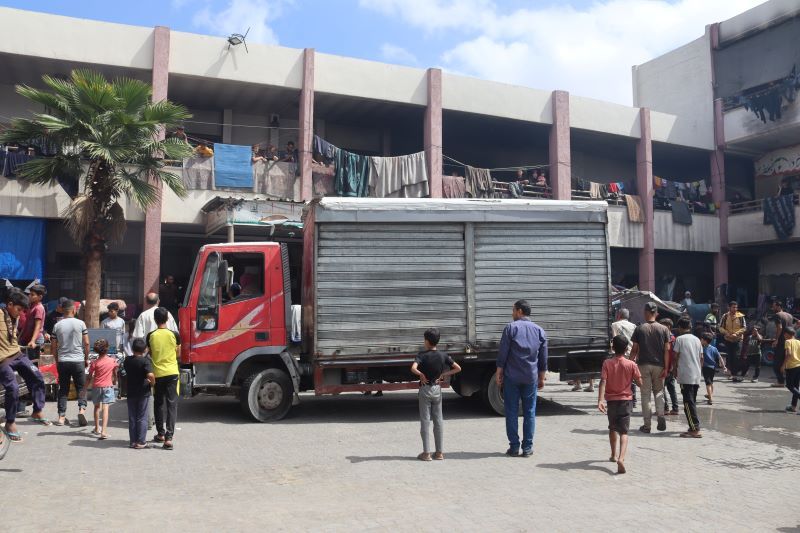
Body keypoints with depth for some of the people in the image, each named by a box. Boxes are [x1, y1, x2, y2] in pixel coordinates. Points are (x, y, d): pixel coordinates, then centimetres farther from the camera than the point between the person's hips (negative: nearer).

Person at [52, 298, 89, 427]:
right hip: (78, 360, -2)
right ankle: (82, 409, -15)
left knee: (63, 389, 10)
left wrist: (57, 361, 18)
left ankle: (61, 417, 8)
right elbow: (86, 343, -4)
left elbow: (53, 346, 6)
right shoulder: (80, 323, -4)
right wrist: (86, 358, 8)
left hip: (62, 361, 2)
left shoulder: (57, 325, 2)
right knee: (81, 387, 7)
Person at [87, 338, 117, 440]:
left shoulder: (94, 363, -7)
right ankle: (103, 431, -19)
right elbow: (115, 374, 10)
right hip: (108, 386, -1)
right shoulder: (113, 361, -3)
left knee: (97, 407, 20)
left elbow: (90, 377, -4)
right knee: (105, 408, -7)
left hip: (96, 386, 1)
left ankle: (97, 428, 33)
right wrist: (113, 381, 30)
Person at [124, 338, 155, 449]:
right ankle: (141, 442, 6)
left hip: (131, 393, 4)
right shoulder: (146, 360, -15)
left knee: (132, 418, 12)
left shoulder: (127, 360, 3)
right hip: (143, 393, -4)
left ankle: (133, 441, 15)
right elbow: (150, 375, -30)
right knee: (142, 418, 4)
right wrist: (152, 383, -9)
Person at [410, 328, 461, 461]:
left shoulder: (422, 355, -12)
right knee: (438, 420, 9)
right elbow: (458, 368, -1)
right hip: (437, 389, 4)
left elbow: (413, 368, -29)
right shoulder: (443, 356, 0)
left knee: (425, 421, 2)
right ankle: (439, 452, 12)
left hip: (425, 389, -4)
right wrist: (443, 375, 0)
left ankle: (426, 453, 3)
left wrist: (421, 375, -13)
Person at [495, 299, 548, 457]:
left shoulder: (511, 327, -5)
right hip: (531, 377, 3)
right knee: (529, 412, 9)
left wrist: (499, 373, 0)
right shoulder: (539, 331, 8)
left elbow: (502, 353, -7)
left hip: (511, 377, -3)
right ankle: (527, 447, 9)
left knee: (511, 412, 4)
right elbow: (543, 358, 11)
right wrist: (542, 378, 18)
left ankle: (514, 447, 5)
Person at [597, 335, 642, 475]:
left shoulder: (607, 363, -7)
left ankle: (614, 455, 37)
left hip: (611, 400, 1)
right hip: (626, 400, -1)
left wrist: (600, 400, -21)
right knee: (624, 431, -4)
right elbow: (639, 383, -4)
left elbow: (603, 382, -16)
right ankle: (621, 458, -26)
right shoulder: (631, 365, -7)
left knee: (613, 428, 22)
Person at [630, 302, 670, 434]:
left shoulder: (639, 329, -4)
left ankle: (647, 425, 5)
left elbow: (634, 349, -3)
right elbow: (667, 350, -3)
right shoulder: (664, 329, 0)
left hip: (643, 365, -1)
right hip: (659, 365, 1)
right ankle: (661, 415, -6)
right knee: (659, 392, 16)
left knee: (646, 394, 4)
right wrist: (666, 368, -1)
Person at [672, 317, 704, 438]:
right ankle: (694, 427, 18)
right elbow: (701, 357, 13)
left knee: (688, 402, -6)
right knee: (692, 401, 16)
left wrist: (675, 370, 7)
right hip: (696, 376, 6)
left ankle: (695, 429, -12)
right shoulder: (697, 339, 12)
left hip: (685, 375, -6)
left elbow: (676, 357, -6)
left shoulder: (679, 339, -6)